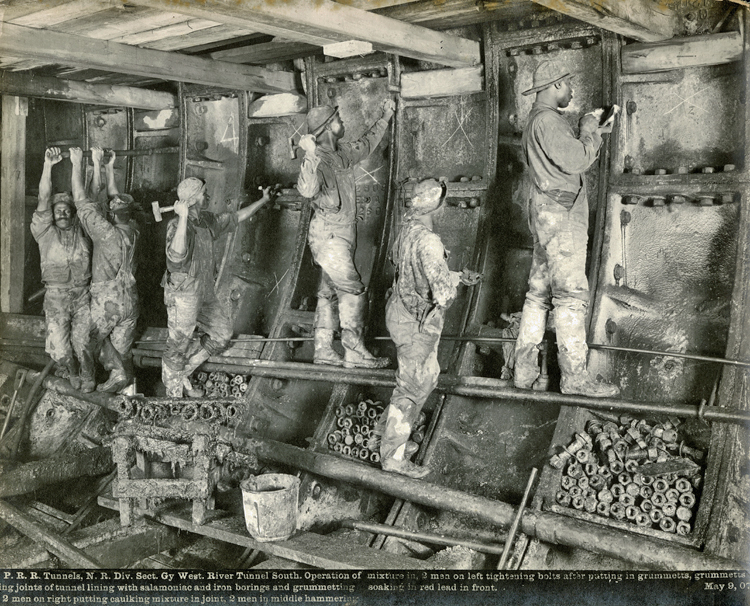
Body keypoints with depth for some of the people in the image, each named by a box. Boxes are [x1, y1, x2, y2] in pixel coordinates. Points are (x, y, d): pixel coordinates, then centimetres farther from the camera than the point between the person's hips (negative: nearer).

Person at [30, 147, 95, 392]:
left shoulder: (82, 229, 7)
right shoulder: (45, 231, 0)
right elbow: (44, 198, -10)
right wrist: (48, 165, -20)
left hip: (82, 294, 1)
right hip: (56, 296, -1)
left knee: (83, 343, 0)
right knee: (59, 350, -2)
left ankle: (87, 377, 27)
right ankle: (72, 373, 30)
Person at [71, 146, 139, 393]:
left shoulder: (107, 233, -24)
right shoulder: (133, 230, -6)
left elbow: (83, 202, -20)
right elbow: (115, 197, 6)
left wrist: (77, 164, -14)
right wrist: (108, 167, 10)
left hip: (106, 301, -5)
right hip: (129, 299, 5)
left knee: (97, 338, 19)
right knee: (122, 345, 18)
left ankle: (118, 373, 16)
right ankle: (125, 376, 22)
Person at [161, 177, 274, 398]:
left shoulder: (206, 220, 3)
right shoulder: (177, 226, -22)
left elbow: (236, 218, 18)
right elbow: (176, 255, -41)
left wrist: (264, 200, 22)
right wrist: (183, 217, -40)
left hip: (205, 293, 9)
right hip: (183, 295, -9)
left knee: (221, 336, 17)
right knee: (177, 346, 6)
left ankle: (183, 372, 30)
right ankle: (173, 393, 23)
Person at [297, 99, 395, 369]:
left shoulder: (342, 153, 7)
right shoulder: (317, 160, -20)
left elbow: (365, 145, 28)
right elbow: (307, 189, -39)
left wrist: (385, 118, 31)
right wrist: (311, 155, -49)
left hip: (341, 235, 10)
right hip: (329, 236, -9)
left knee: (330, 292, 12)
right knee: (353, 292, -7)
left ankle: (323, 349, 19)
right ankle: (355, 352, 1)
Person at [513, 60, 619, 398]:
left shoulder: (538, 121, 21)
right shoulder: (547, 120, -13)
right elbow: (577, 161, -18)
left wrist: (594, 135, 19)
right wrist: (589, 129, -2)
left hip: (549, 215, 11)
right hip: (560, 216, -11)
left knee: (539, 292, 9)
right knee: (571, 294, -9)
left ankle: (524, 370, 12)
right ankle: (574, 376, -7)